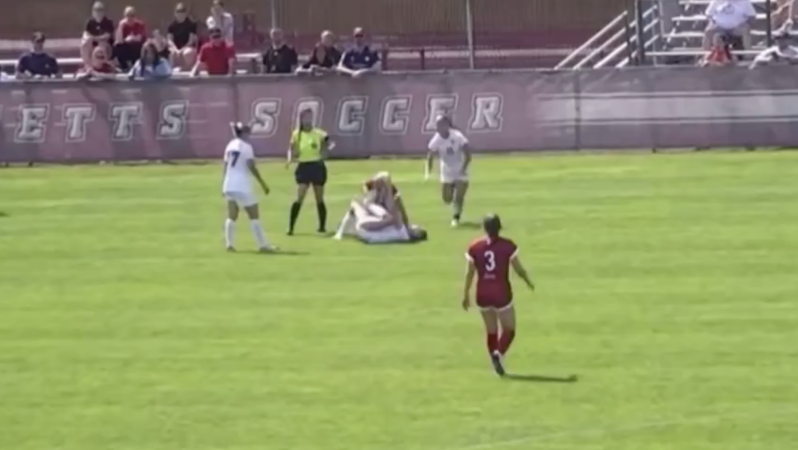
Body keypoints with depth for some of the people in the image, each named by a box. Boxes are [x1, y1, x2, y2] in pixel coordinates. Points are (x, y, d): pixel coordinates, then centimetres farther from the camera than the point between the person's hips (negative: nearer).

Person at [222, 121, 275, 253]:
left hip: (229, 185, 7)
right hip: (242, 186, -7)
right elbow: (251, 166, -17)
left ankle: (229, 244, 6)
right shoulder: (246, 147, -9)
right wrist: (263, 183, -14)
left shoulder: (230, 145, 11)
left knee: (232, 216, 13)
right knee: (254, 216, 0)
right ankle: (263, 245, 0)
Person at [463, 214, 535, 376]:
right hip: (501, 294, -3)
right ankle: (499, 353, -15)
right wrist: (528, 281, 16)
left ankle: (495, 356, 18)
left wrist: (466, 294, 10)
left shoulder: (475, 247, -2)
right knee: (509, 329, 10)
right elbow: (519, 269, -4)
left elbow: (469, 273, 0)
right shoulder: (508, 246, -9)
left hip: (483, 294, 3)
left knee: (491, 330, 18)